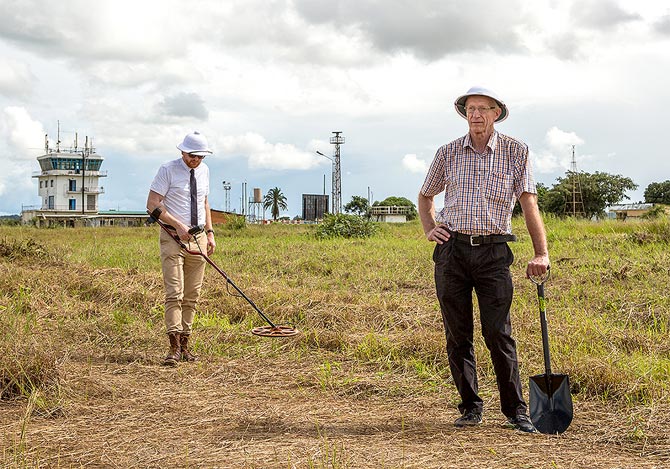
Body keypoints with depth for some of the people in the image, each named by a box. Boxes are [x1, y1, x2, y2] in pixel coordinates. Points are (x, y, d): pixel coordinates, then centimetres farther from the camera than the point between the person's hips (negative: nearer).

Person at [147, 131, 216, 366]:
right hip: (173, 238, -6)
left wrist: (210, 232, 12)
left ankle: (184, 345, 12)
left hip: (198, 238, 6)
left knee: (192, 295, 6)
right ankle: (174, 348, -15)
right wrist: (178, 225, -17)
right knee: (174, 293, -13)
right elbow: (152, 204, -10)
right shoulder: (168, 170, -6)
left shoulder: (204, 170, 11)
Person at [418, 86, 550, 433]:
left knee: (498, 334, -6)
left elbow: (529, 203, -2)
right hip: (452, 250, 2)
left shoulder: (516, 152, 4)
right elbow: (425, 196, 25)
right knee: (457, 335, 4)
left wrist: (541, 253, -11)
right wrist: (429, 229, 8)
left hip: (493, 251, -2)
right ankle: (471, 406, 16)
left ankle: (515, 410, 5)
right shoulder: (448, 153, 9)